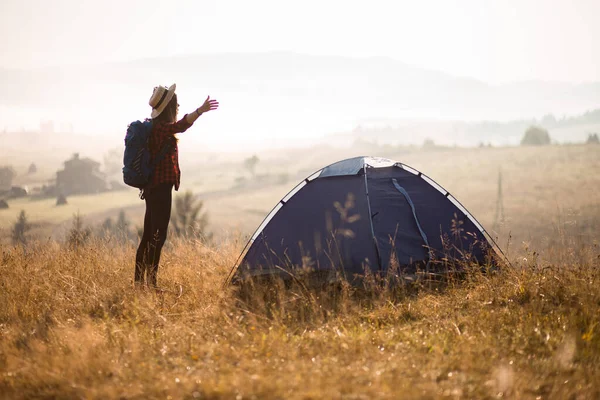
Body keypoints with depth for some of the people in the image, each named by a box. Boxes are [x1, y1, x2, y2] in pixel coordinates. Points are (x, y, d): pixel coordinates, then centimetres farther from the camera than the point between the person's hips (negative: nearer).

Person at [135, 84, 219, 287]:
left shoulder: (154, 127, 13)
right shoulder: (161, 128, -17)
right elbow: (181, 126, -39)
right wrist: (200, 111, -53)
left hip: (153, 188, 10)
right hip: (161, 187, -10)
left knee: (149, 235, 13)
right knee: (158, 236, -10)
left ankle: (139, 281, 19)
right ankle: (151, 281, -11)